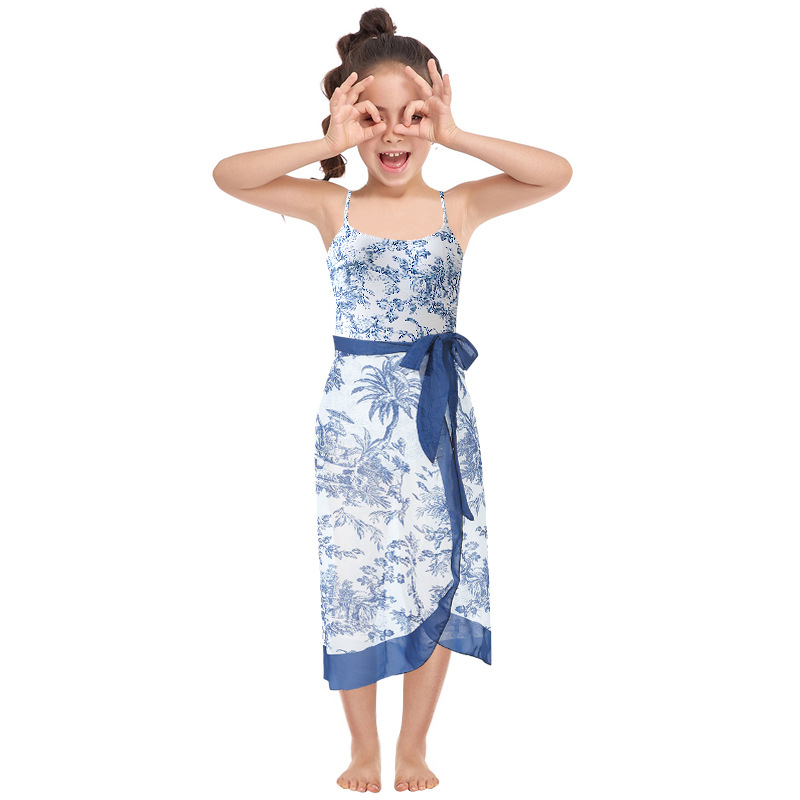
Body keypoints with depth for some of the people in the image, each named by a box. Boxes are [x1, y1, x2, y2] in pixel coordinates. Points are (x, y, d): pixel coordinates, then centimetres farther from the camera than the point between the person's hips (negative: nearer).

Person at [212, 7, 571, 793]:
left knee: (438, 581, 9)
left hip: (437, 411, 1)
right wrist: (329, 144, -20)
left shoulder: (459, 208, -2)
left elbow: (557, 173, -16)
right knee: (354, 580, 8)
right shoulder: (331, 208, -3)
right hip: (354, 412, 0)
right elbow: (228, 175, -16)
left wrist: (455, 136, -18)